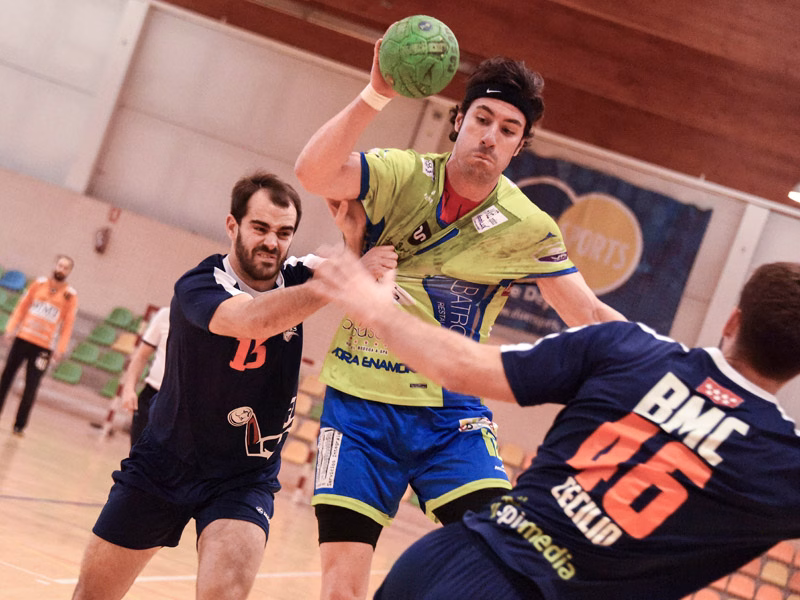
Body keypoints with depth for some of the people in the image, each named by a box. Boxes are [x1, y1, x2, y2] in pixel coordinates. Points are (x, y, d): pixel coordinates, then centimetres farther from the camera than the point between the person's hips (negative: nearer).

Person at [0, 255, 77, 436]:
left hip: (44, 346, -2)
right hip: (23, 338, 2)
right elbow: (22, 306, 7)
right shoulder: (39, 283, 3)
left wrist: (60, 348, -10)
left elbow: (68, 324, -4)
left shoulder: (70, 295, -3)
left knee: (31, 388, -3)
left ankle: (19, 425, 6)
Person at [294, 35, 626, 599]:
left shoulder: (528, 228, -3)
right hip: (359, 402, -1)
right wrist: (376, 95, -36)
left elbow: (591, 316, 1)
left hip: (451, 412, 1)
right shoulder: (402, 175, -7)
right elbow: (313, 174, -25)